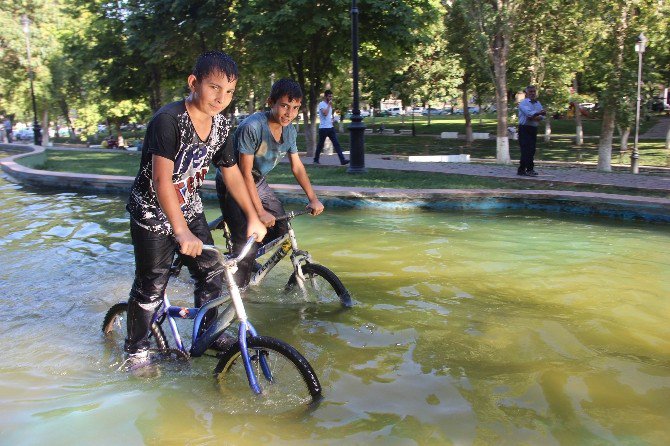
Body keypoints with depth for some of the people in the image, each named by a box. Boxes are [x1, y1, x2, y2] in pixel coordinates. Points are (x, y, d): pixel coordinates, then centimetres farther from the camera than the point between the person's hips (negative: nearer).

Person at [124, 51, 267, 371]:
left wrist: (253, 217, 2)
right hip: (153, 213, -6)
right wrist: (182, 232, -39)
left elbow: (231, 173, 5)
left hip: (189, 209, 6)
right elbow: (162, 182, -33)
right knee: (151, 287, 1)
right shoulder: (168, 120, -27)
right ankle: (136, 351, 21)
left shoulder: (221, 126, -4)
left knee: (211, 275, 6)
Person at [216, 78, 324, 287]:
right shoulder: (252, 127, -29)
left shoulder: (289, 131, -6)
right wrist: (260, 212, -27)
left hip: (258, 183, 8)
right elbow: (245, 173, -27)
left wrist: (313, 198, -2)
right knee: (247, 243, -16)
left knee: (281, 231, 3)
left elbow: (297, 167, 5)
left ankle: (252, 267, 25)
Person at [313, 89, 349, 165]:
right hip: (323, 128, -7)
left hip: (330, 127, 7)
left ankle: (342, 160, -11)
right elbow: (325, 113, -25)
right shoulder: (321, 104, -9)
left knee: (336, 143, -4)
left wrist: (332, 119, 10)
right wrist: (329, 105, -16)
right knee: (320, 145, 4)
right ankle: (316, 160, 20)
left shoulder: (329, 104, 17)